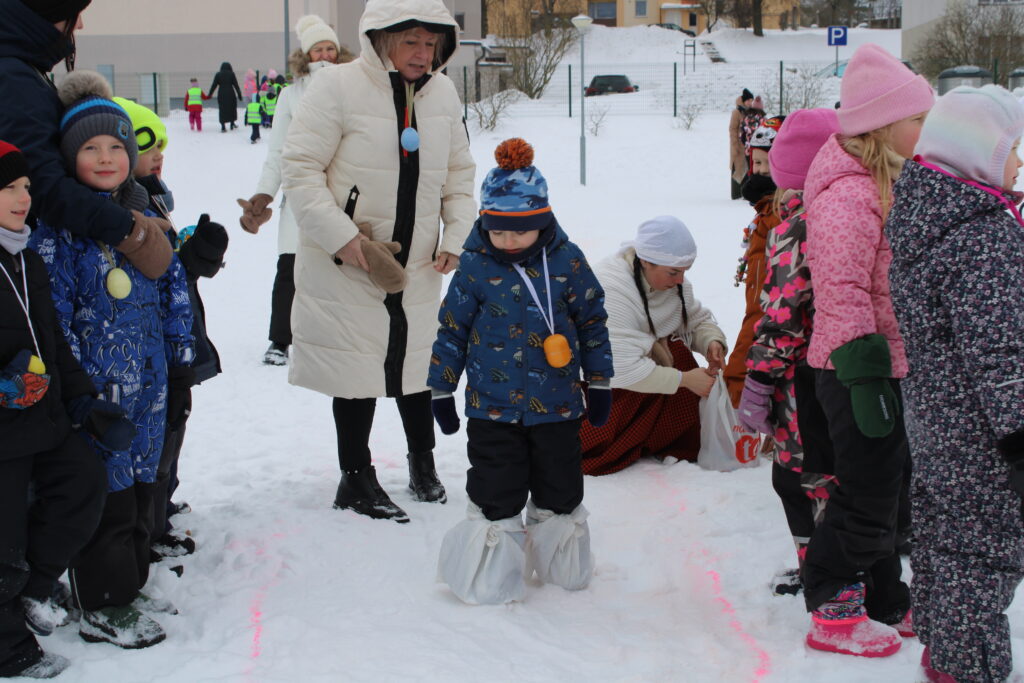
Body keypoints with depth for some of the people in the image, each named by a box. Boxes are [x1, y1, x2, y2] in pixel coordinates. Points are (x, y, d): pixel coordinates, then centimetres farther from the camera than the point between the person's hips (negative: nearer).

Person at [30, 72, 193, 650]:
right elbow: (53, 310, -12)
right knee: (105, 494, -1)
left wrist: (181, 360, 11)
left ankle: (129, 587, 30)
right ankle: (103, 609, 11)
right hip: (95, 385, -6)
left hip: (148, 383, 6)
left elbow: (174, 290, 15)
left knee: (142, 483, 14)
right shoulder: (57, 226, -9)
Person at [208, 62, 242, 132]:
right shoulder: (231, 74, -1)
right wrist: (239, 94, 2)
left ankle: (223, 127, -4)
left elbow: (214, 85, 2)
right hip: (230, 94, -1)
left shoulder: (218, 74, 3)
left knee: (222, 110, 3)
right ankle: (232, 124, 23)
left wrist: (210, 94, 7)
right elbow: (235, 85, -2)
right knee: (232, 108, 17)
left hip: (221, 95, 1)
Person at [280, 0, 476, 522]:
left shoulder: (442, 92, 2)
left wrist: (456, 237, 1)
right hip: (346, 266, -4)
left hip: (418, 266, 5)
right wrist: (340, 235, -22)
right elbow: (298, 168, -15)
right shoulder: (337, 87, -15)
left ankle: (422, 464, 34)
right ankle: (356, 479, 19)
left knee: (416, 363, 14)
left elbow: (459, 174, 12)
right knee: (358, 370, 3)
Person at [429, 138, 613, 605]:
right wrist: (441, 390, 5)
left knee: (560, 492, 12)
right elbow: (452, 329, 3)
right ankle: (492, 570, 17)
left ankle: (562, 562, 31)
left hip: (557, 406, 2)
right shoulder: (475, 267, -6)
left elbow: (592, 322, 7)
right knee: (496, 495, 3)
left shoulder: (567, 261, -3)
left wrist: (599, 383, 9)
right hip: (492, 408, -1)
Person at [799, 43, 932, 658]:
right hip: (859, 372, -10)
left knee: (891, 488, 19)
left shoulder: (886, 184, 12)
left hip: (893, 365, 10)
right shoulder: (848, 195, -22)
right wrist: (865, 376, -24)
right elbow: (844, 296, -24)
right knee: (869, 498, 0)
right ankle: (834, 613, 16)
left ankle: (884, 604, 33)